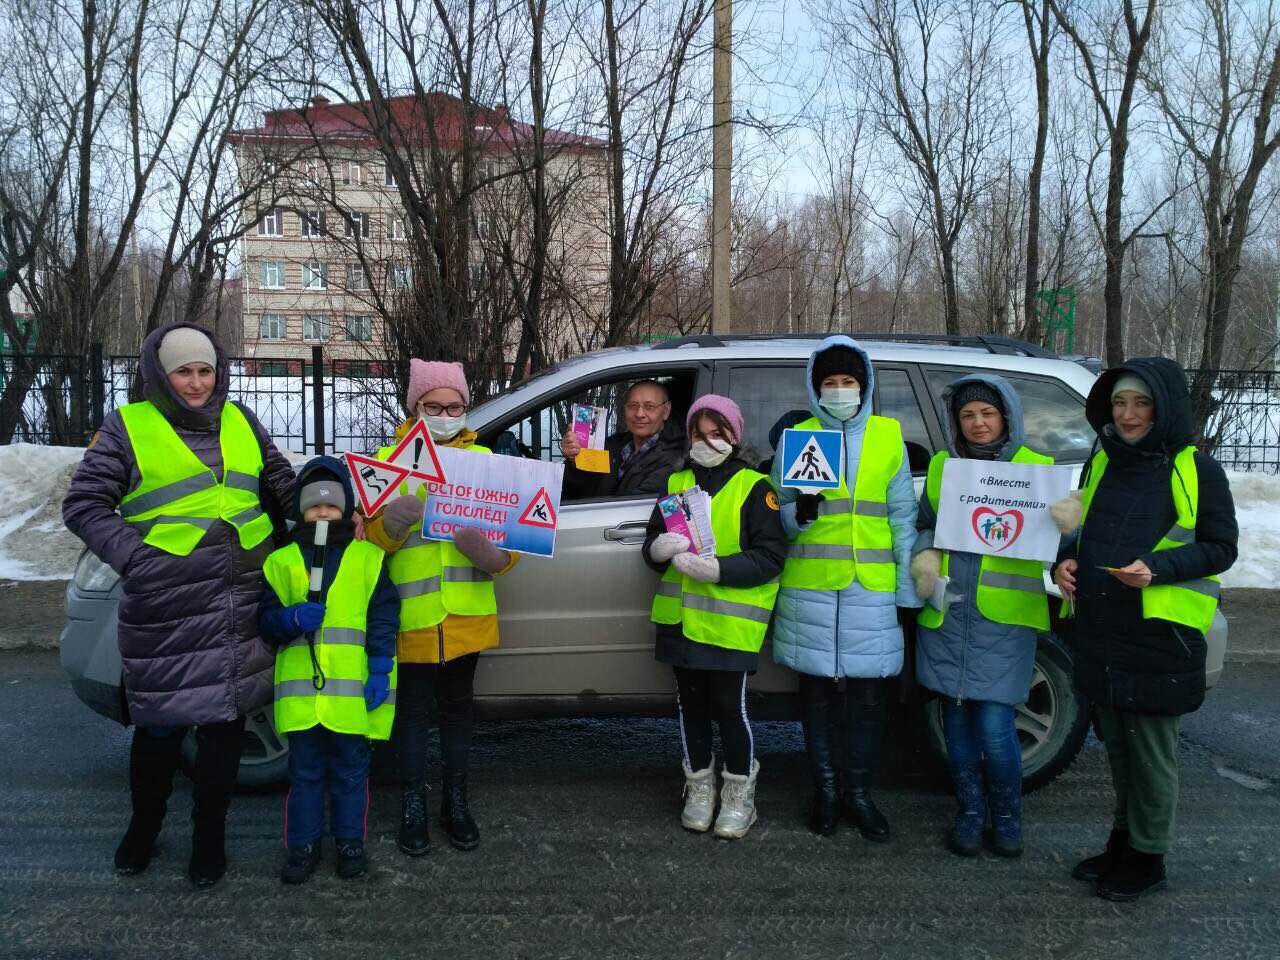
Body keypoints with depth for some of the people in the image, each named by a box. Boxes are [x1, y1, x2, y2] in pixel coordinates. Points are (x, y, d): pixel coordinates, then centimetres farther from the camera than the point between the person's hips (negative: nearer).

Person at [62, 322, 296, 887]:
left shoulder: (241, 423, 13)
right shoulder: (128, 427, 3)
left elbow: (283, 490, 22)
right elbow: (83, 505, 1)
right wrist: (135, 556, -9)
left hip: (241, 602, 3)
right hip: (166, 607, -3)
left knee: (224, 720, 10)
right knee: (160, 723, 9)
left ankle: (209, 835, 26)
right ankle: (144, 825, 35)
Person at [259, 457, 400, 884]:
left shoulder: (368, 557, 4)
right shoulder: (281, 561, 9)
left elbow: (383, 619, 1)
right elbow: (266, 620, 8)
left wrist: (380, 671, -7)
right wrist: (292, 618, -13)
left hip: (353, 688, -1)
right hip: (299, 687, 1)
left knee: (350, 769, 9)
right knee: (304, 771, 10)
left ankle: (350, 840, 24)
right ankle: (303, 843, 24)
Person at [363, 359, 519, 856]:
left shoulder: (483, 459, 9)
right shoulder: (388, 460, 3)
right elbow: (368, 532, -4)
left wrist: (493, 552, -17)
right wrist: (392, 521, -26)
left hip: (466, 614, 2)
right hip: (411, 615, -2)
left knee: (458, 707, 14)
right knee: (414, 711, 7)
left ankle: (456, 802, 28)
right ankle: (413, 806, 23)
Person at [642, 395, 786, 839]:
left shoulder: (754, 487, -3)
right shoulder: (676, 483, 13)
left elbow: (770, 556, -10)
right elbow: (651, 545, 14)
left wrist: (717, 569, -22)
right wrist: (658, 548, -10)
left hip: (730, 623, -4)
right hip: (680, 619, 5)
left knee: (729, 706, -2)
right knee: (691, 705, 12)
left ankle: (740, 793, 18)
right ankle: (699, 786, 30)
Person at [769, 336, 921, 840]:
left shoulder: (888, 436, 8)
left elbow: (903, 514, 8)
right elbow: (780, 519, 7)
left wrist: (909, 586, 5)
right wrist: (801, 512, -16)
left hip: (872, 589, 1)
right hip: (810, 586, 0)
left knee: (867, 694, 5)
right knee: (818, 691, 7)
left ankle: (859, 794, 22)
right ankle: (826, 791, 22)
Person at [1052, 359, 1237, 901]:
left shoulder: (1197, 470, -4)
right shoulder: (1100, 463, 11)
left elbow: (1220, 548, -5)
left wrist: (1156, 568, -20)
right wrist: (1067, 560, 0)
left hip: (1160, 633, -5)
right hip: (1100, 632, 5)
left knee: (1150, 749, 3)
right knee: (1117, 745, 17)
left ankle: (1147, 857, 20)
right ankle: (1122, 841, 32)